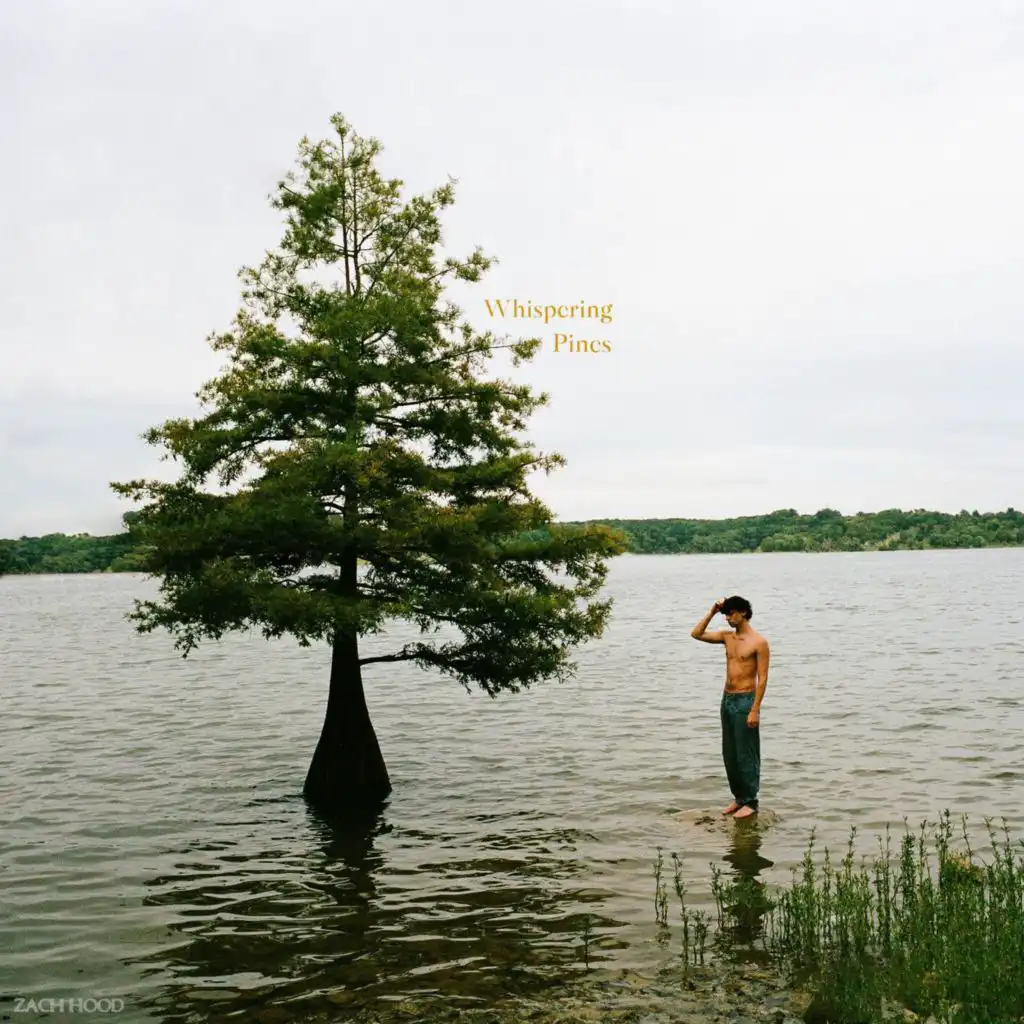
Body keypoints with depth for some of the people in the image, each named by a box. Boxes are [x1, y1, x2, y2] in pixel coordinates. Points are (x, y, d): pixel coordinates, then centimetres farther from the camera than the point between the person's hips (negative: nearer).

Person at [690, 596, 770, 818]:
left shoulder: (758, 642, -11)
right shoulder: (727, 636, 9)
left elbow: (762, 678, -13)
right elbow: (697, 634, 7)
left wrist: (755, 710, -17)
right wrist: (712, 612, -1)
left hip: (745, 700, -7)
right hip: (727, 699, 7)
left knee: (746, 754, -1)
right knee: (729, 754, 12)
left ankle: (750, 802, 9)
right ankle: (738, 797, 23)